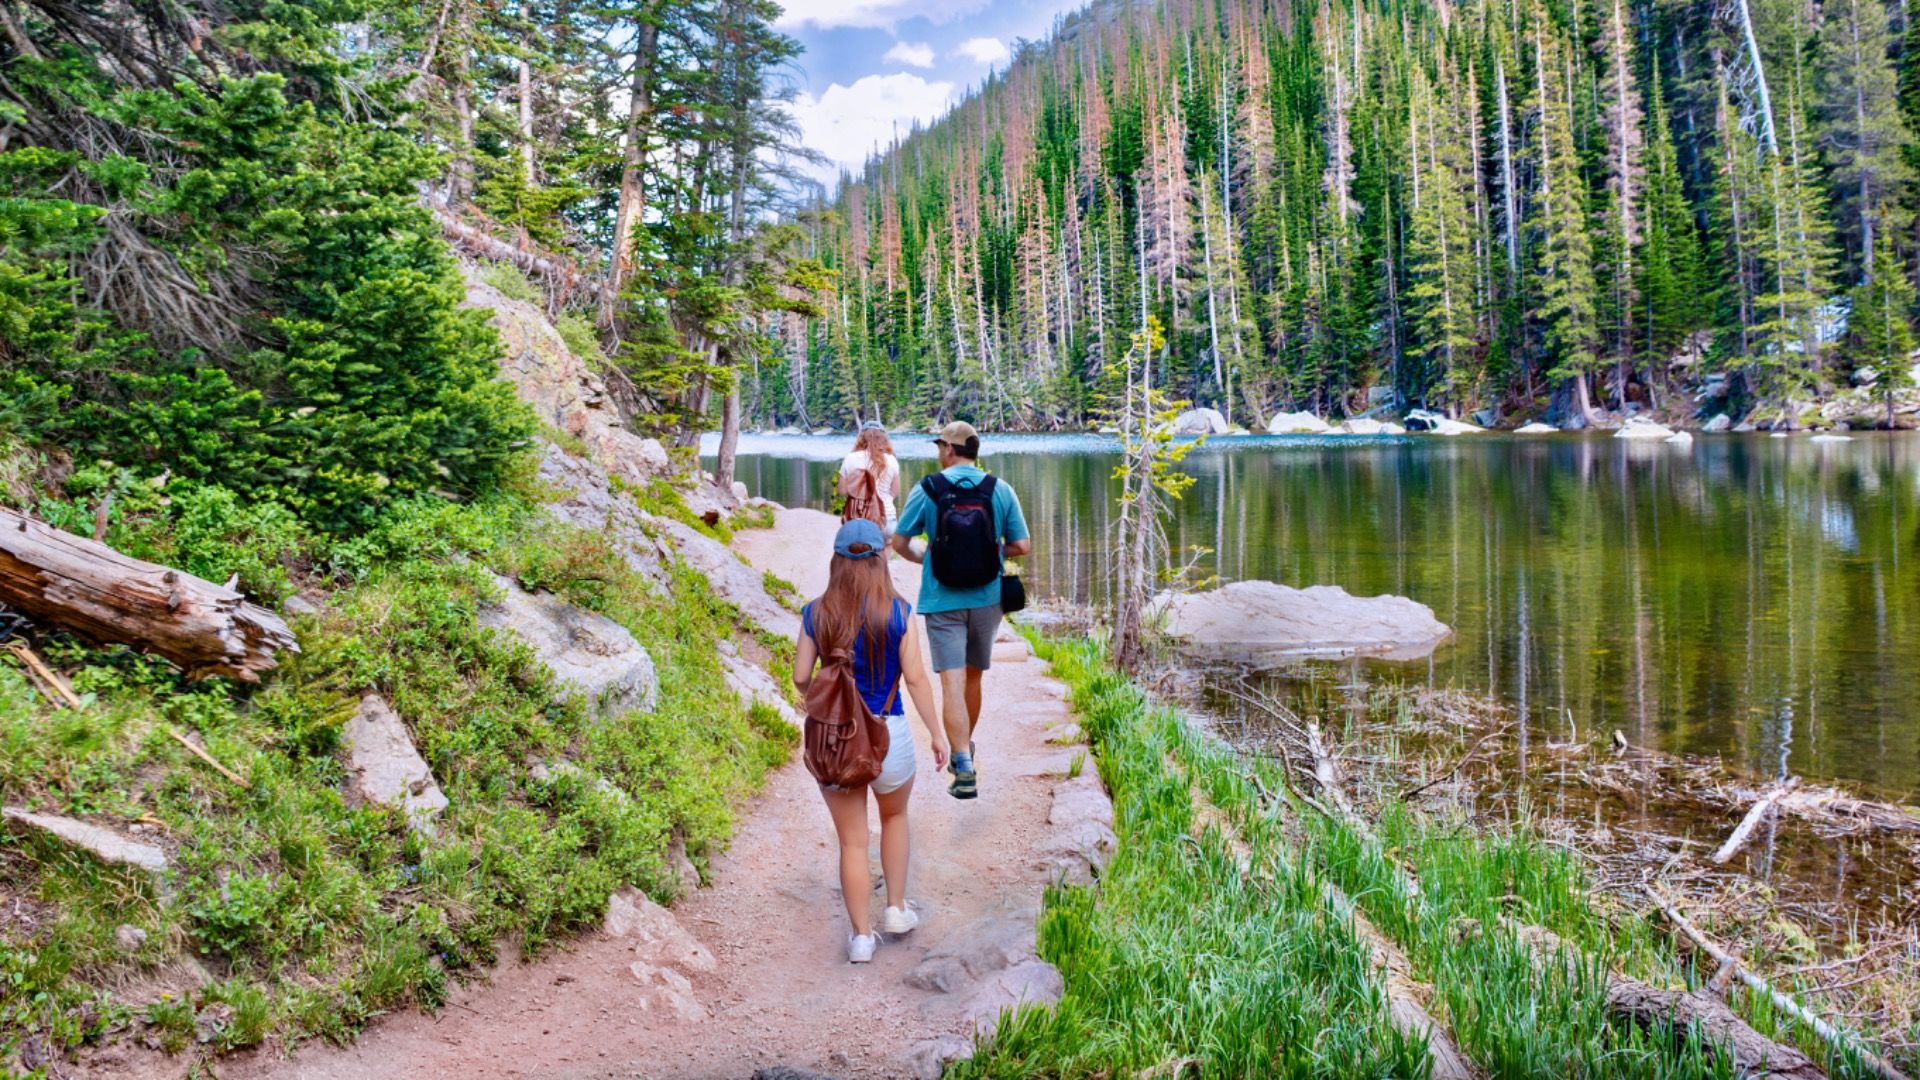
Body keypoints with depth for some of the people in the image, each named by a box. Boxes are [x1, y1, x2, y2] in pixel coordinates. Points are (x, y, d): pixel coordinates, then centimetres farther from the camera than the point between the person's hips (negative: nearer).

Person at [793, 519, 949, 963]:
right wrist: (937, 734, 0)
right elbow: (915, 679, -10)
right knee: (894, 817, 28)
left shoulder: (816, 614, -6)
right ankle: (896, 910, 31)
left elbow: (801, 678, -2)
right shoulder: (898, 612, -10)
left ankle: (862, 936, 20)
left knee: (852, 841, 12)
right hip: (888, 735, 0)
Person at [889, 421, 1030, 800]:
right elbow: (1022, 546, -3)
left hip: (942, 602, -2)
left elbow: (899, 543, 0)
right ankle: (964, 750, 36)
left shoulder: (927, 490, -6)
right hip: (986, 600, 3)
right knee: (973, 677, 19)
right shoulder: (1001, 491, -3)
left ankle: (965, 768, -15)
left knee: (952, 683, -4)